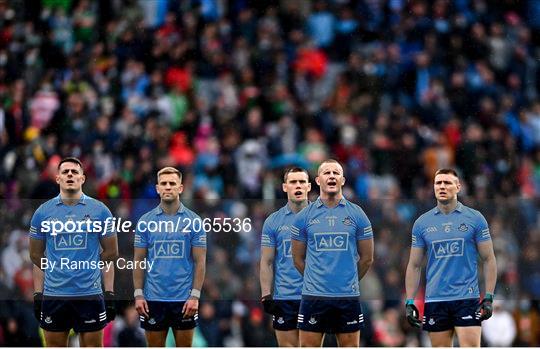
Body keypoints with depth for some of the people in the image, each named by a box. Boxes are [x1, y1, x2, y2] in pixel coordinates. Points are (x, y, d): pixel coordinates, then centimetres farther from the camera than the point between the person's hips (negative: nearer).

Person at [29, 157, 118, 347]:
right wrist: (37, 294, 5)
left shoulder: (99, 210, 2)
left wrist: (109, 293, -1)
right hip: (53, 295, 1)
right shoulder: (43, 212, 5)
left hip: (90, 294, -1)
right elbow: (36, 256, 11)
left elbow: (110, 253, 5)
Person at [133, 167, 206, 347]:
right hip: (153, 298, 1)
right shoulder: (145, 221, 4)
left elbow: (200, 261, -1)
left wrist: (195, 296, -9)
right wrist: (138, 294, -2)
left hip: (183, 299, -1)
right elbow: (139, 260, 6)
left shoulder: (194, 221, 0)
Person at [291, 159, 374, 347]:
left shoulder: (357, 214, 4)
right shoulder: (304, 216, 4)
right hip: (313, 296, 0)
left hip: (348, 296, 0)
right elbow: (298, 259, 12)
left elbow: (367, 258, 10)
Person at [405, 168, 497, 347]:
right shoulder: (422, 223, 7)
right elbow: (414, 265, 12)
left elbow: (488, 260, 4)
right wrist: (409, 302, 5)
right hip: (434, 301, 3)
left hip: (467, 298, -2)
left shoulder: (475, 218, 1)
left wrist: (488, 298, -4)